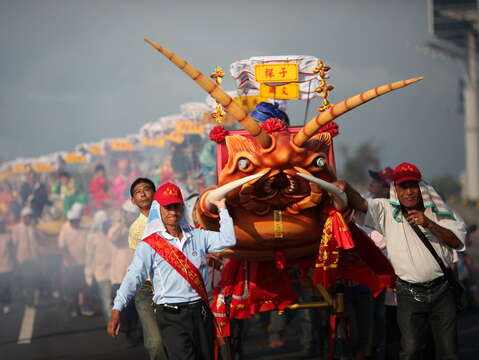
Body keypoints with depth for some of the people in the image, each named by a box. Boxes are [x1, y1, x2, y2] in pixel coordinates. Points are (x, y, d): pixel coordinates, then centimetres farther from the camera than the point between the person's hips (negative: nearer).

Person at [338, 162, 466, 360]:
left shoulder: (437, 211, 4)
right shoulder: (387, 211, 0)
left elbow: (457, 242, -3)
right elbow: (361, 204, -14)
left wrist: (428, 223, -17)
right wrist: (346, 187, -35)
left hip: (441, 291, 2)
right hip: (409, 294, -2)